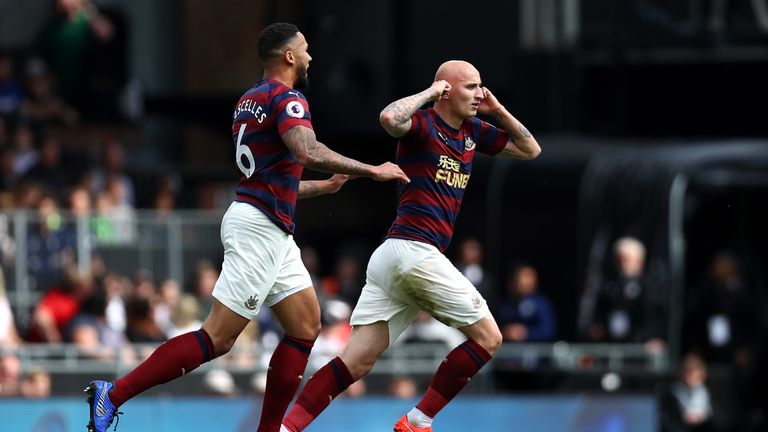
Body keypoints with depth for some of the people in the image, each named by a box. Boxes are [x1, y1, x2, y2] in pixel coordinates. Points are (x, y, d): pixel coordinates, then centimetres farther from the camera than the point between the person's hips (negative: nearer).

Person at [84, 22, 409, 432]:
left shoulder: (250, 101, 19)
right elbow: (308, 152, -29)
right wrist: (371, 170, -22)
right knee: (216, 339, -11)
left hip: (275, 235, 10)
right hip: (259, 228, -10)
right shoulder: (286, 99, -10)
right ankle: (113, 394, -11)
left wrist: (324, 186, 36)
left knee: (306, 328, 10)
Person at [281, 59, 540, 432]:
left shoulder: (473, 133, 19)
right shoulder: (423, 123, -5)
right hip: (415, 250, -8)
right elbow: (390, 117, -28)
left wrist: (498, 111, 13)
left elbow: (530, 150, 27)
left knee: (357, 362, 0)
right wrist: (429, 92, -14)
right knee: (487, 337, 1)